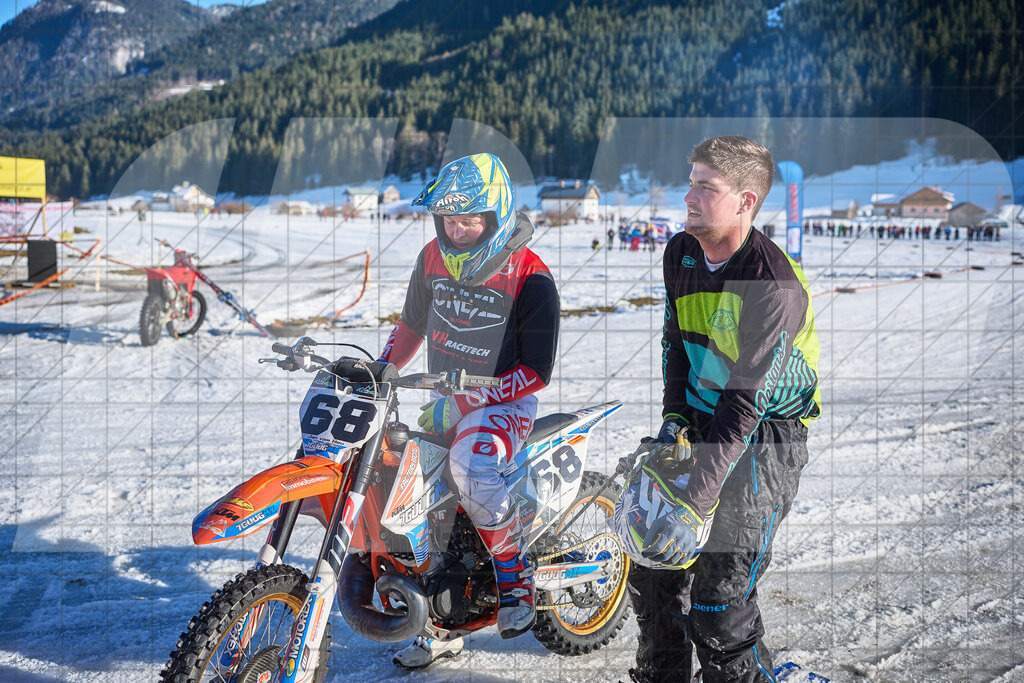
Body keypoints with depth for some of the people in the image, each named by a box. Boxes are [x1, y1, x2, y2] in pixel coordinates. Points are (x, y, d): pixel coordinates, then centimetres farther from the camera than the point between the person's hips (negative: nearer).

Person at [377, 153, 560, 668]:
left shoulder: (529, 277, -15)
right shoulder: (433, 258, 4)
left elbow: (536, 370, -16)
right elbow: (412, 322, 21)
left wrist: (463, 404, -22)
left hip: (504, 403, -7)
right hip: (443, 401, 7)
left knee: (470, 464, -36)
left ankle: (517, 581, -15)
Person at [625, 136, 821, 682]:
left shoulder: (773, 283, -26)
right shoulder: (680, 252, -1)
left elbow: (745, 403, -28)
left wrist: (694, 507, -30)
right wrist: (674, 418, -2)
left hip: (764, 437, -7)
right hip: (697, 424, 7)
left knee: (718, 605, -11)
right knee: (651, 573, 11)